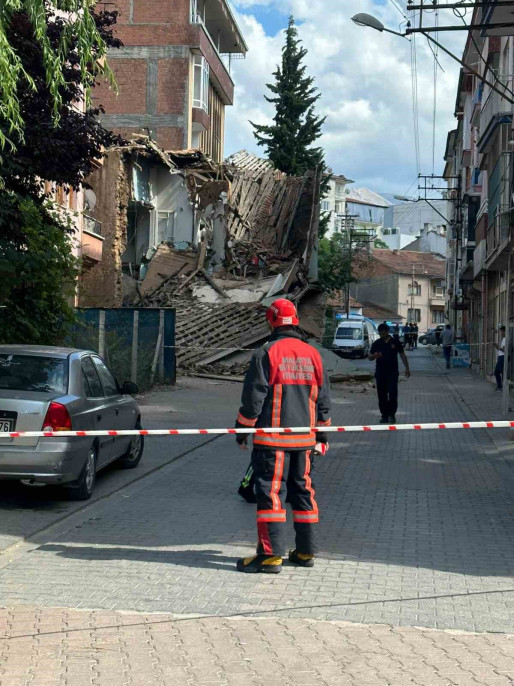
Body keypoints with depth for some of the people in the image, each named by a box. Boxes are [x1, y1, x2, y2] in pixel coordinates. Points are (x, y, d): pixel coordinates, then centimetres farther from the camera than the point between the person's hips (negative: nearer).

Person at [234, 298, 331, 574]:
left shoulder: (266, 353, -10)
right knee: (303, 490, 13)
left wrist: (242, 429, 2)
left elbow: (253, 397, -10)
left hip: (272, 438, -6)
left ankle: (271, 554, -6)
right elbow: (323, 399, 13)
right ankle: (305, 551, 19)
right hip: (304, 438, 6)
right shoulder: (313, 355, 8)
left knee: (270, 492, -4)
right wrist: (322, 434, 23)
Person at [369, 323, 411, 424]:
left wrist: (407, 368, 3)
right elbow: (369, 357, 6)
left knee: (393, 394, -10)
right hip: (380, 373, 2)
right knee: (382, 395, 4)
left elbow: (402, 355, 8)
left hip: (392, 372, -2)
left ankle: (392, 414, 5)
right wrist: (374, 356, -17)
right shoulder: (376, 343, 6)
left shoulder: (395, 342, 3)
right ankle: (384, 415, 14)